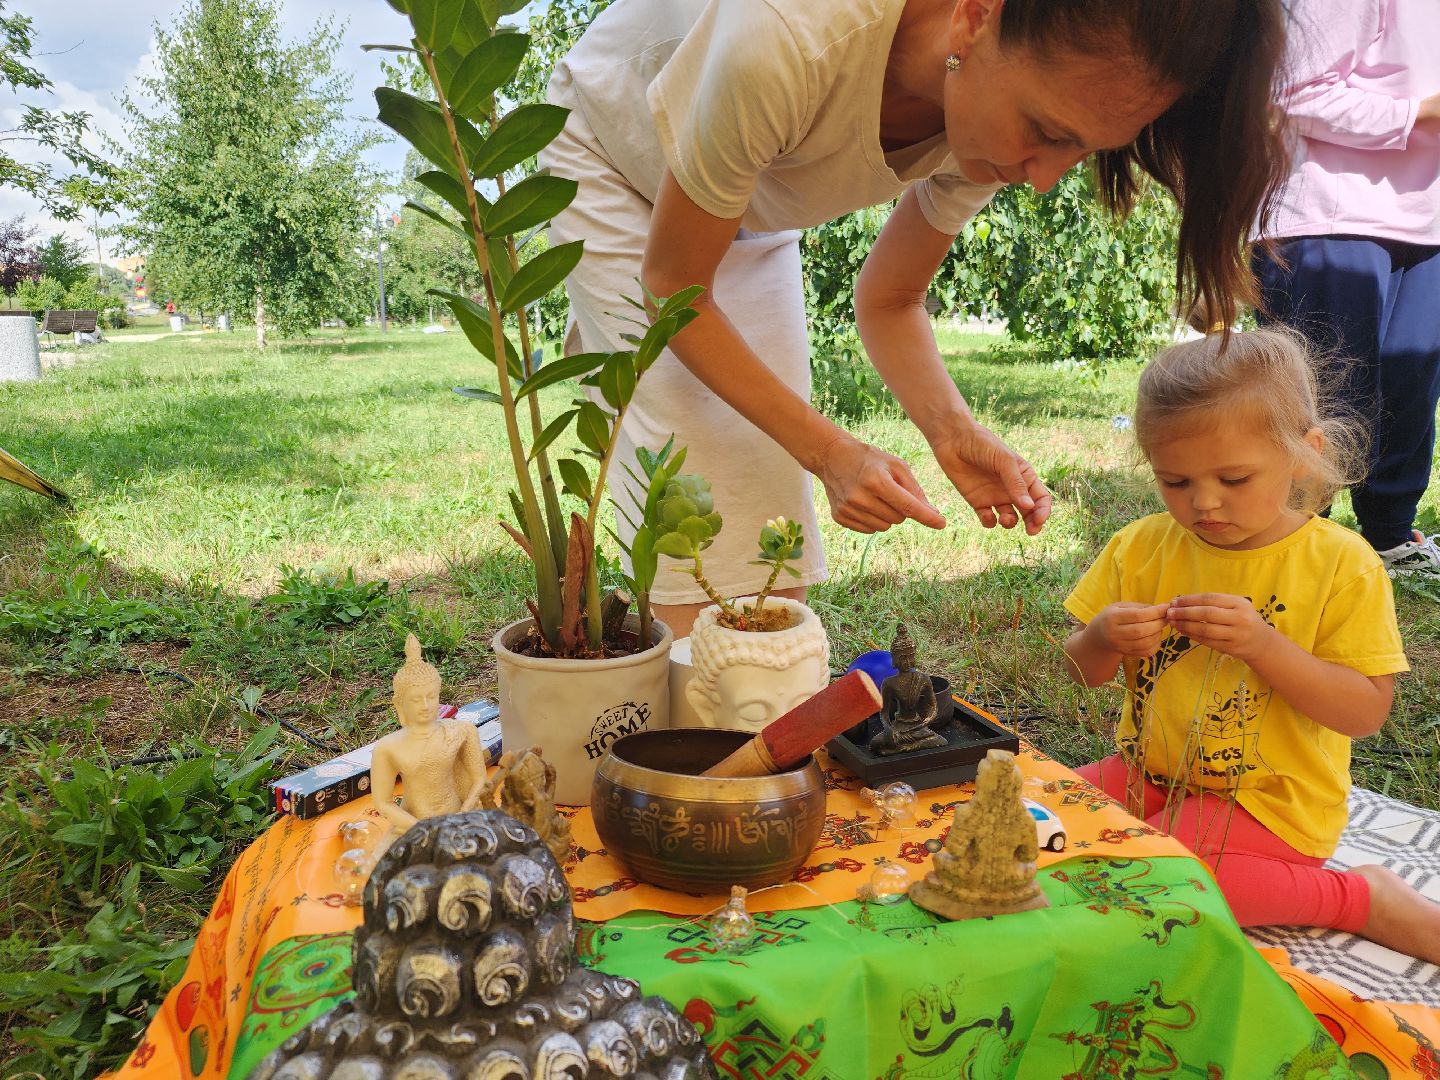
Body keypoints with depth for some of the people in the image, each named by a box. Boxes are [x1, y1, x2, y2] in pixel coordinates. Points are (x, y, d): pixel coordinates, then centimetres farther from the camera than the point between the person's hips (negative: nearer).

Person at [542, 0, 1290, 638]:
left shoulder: (997, 108, -21)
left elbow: (888, 299, -7)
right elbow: (673, 284, -26)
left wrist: (953, 431, -25)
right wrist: (829, 451, -31)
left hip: (748, 212, 5)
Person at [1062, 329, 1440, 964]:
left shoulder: (1340, 563, -11)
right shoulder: (1142, 547, -2)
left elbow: (1366, 711, -15)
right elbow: (1083, 673, 3)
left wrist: (1262, 645, -29)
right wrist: (1101, 642, -21)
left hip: (1268, 799, -6)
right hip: (1151, 772, 6)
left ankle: (1359, 899, -5)